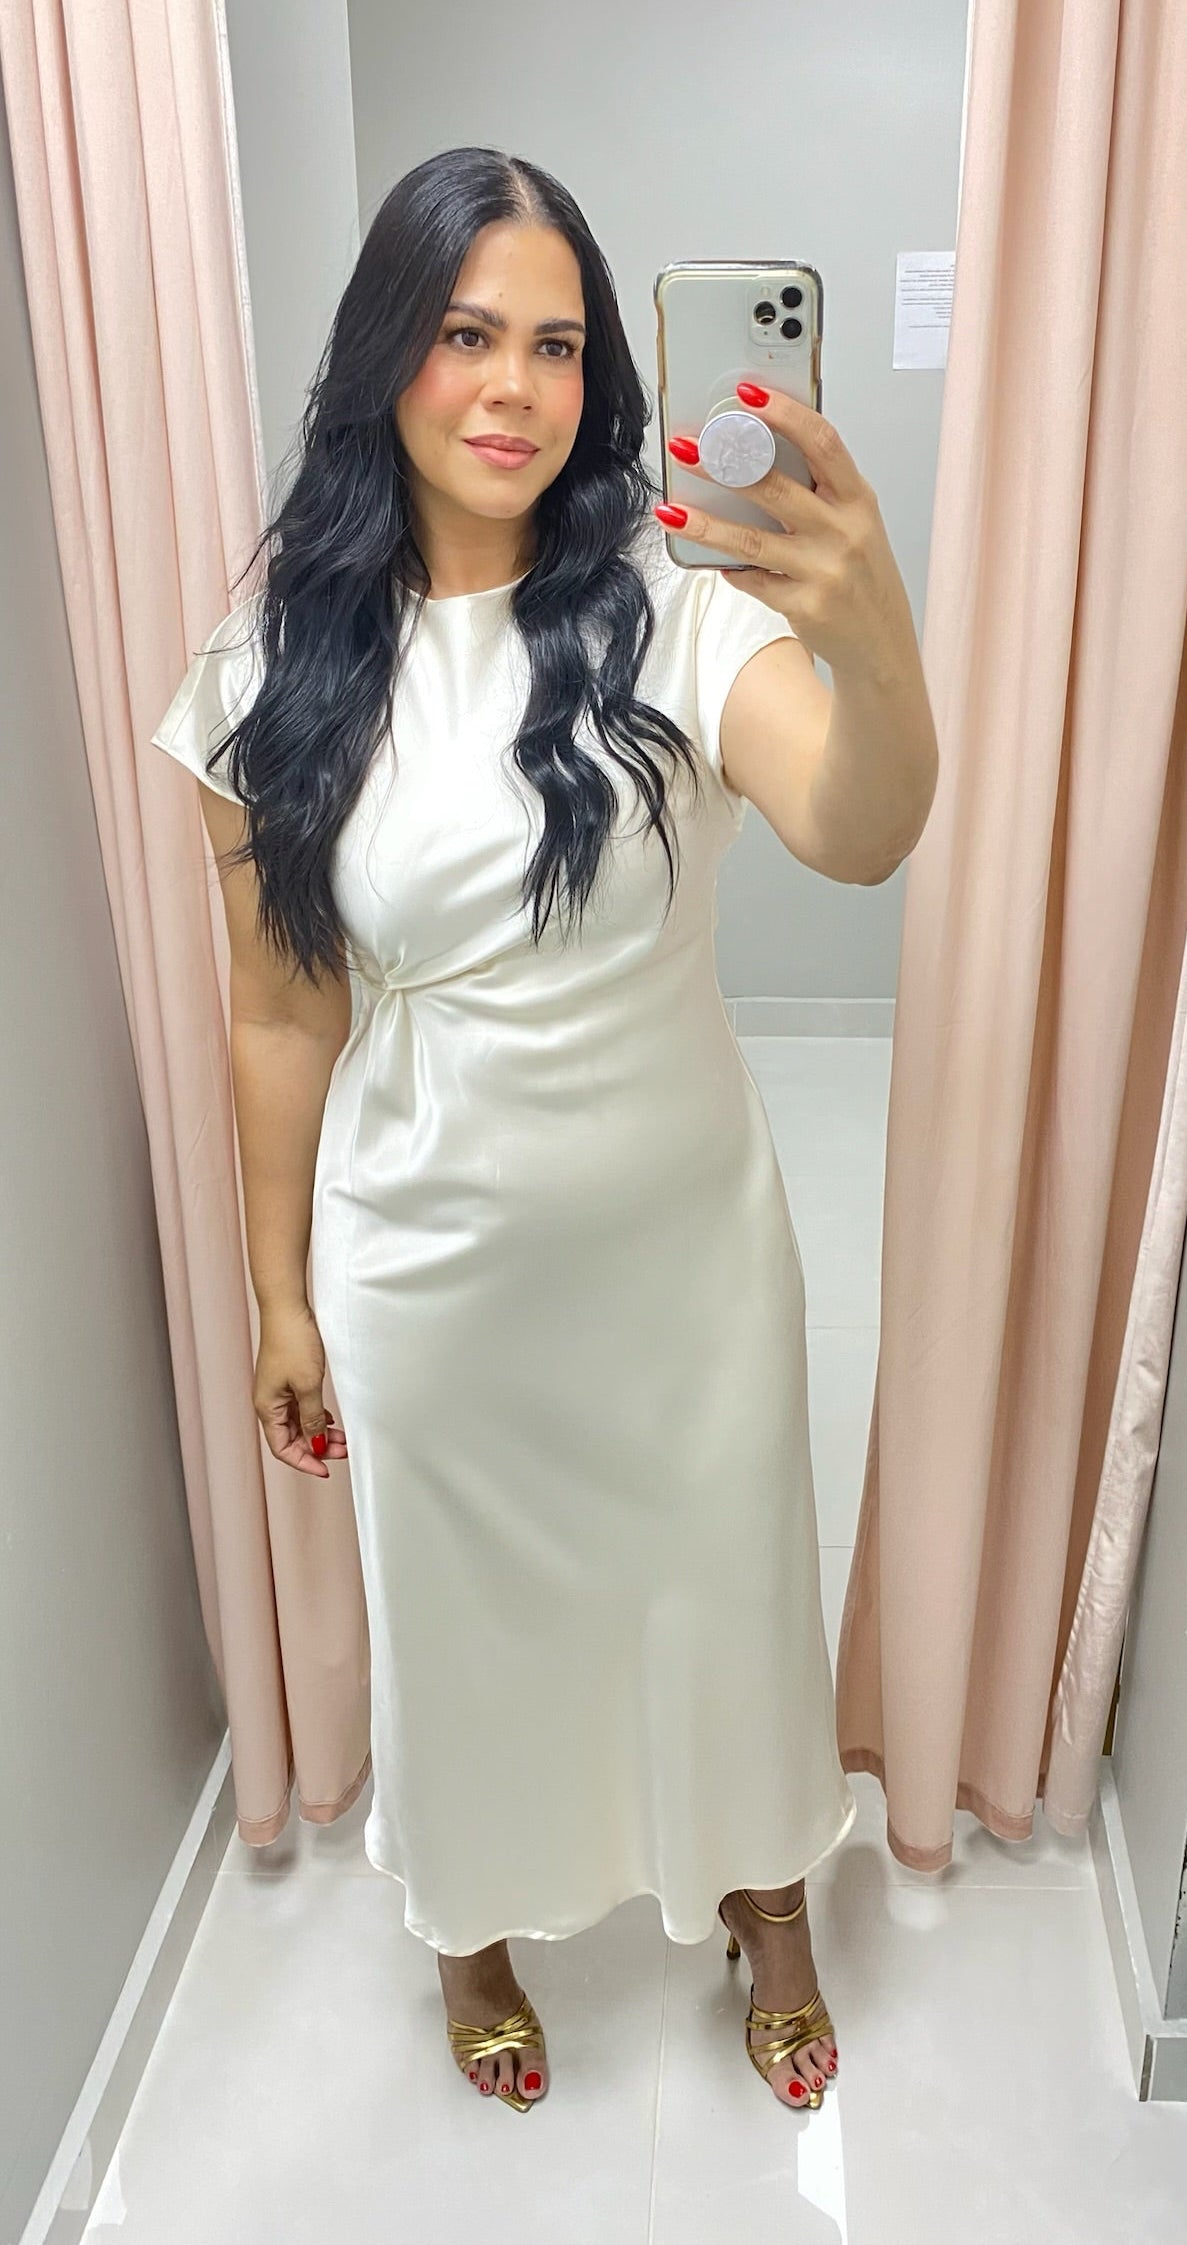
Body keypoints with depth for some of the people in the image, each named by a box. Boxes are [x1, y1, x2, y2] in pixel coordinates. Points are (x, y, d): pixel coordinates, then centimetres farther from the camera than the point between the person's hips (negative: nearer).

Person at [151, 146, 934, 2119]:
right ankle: (476, 1922, 54)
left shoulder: (669, 617, -12)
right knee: (465, 1607, 21)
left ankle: (765, 1900, 53)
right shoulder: (280, 667, -7)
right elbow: (282, 1017, -2)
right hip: (432, 1265, 1)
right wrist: (279, 1295, 3)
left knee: (722, 1580, 21)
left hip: (684, 1239, 0)